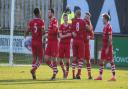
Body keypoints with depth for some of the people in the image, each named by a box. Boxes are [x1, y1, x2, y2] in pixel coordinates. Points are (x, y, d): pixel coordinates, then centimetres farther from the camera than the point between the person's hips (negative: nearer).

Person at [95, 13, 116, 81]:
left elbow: (110, 38, -18)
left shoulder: (109, 27, -14)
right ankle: (100, 76, 17)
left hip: (108, 47, -10)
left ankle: (114, 77, -5)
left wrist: (108, 48, -21)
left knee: (111, 61, -7)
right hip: (104, 47, 10)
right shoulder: (105, 27, 14)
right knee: (101, 61, 11)